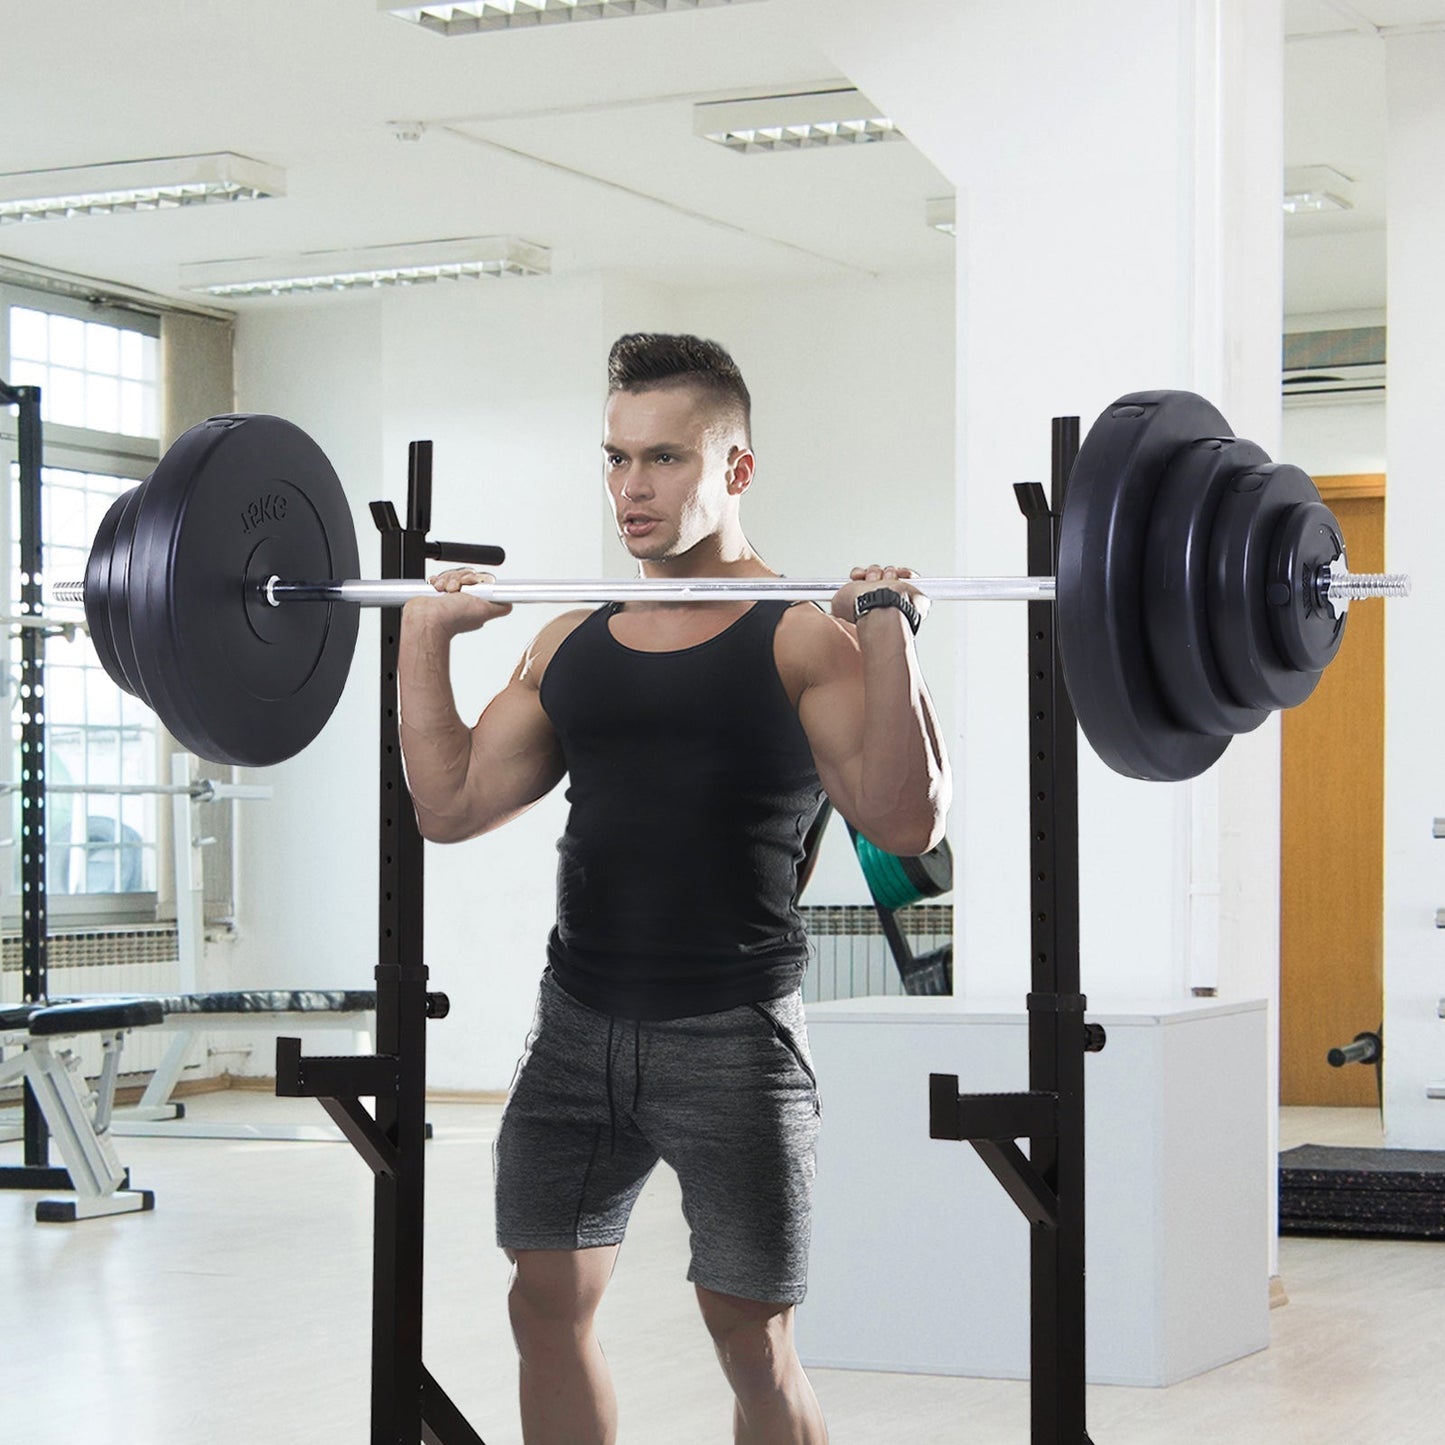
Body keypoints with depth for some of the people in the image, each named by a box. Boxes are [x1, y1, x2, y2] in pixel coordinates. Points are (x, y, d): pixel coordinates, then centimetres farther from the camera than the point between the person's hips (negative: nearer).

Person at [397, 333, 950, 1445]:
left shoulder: (804, 639, -7)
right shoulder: (573, 640, 10)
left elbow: (906, 821, -18)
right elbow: (453, 804, 10)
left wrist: (890, 634, -24)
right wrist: (426, 637, 8)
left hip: (730, 1032, -5)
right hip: (580, 1020, 6)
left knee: (752, 1336, 1)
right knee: (547, 1302, 11)